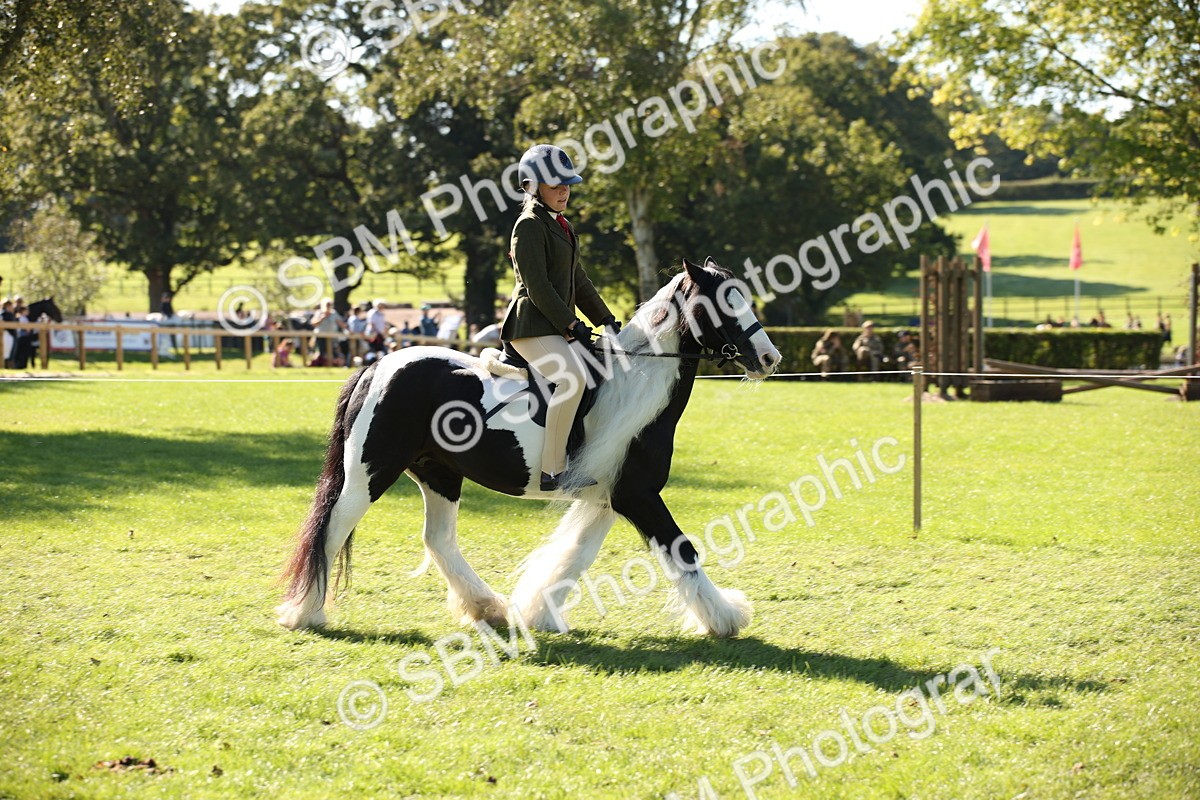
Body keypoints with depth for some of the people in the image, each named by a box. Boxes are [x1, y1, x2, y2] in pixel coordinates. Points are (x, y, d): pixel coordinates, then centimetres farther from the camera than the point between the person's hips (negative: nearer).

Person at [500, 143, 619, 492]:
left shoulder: (561, 225, 20)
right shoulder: (529, 226, -9)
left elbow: (577, 280, 25)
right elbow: (537, 285, -16)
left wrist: (606, 320, 20)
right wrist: (572, 325, -18)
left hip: (559, 326, 10)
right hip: (533, 326, -10)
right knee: (572, 378, -31)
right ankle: (550, 471, -30)